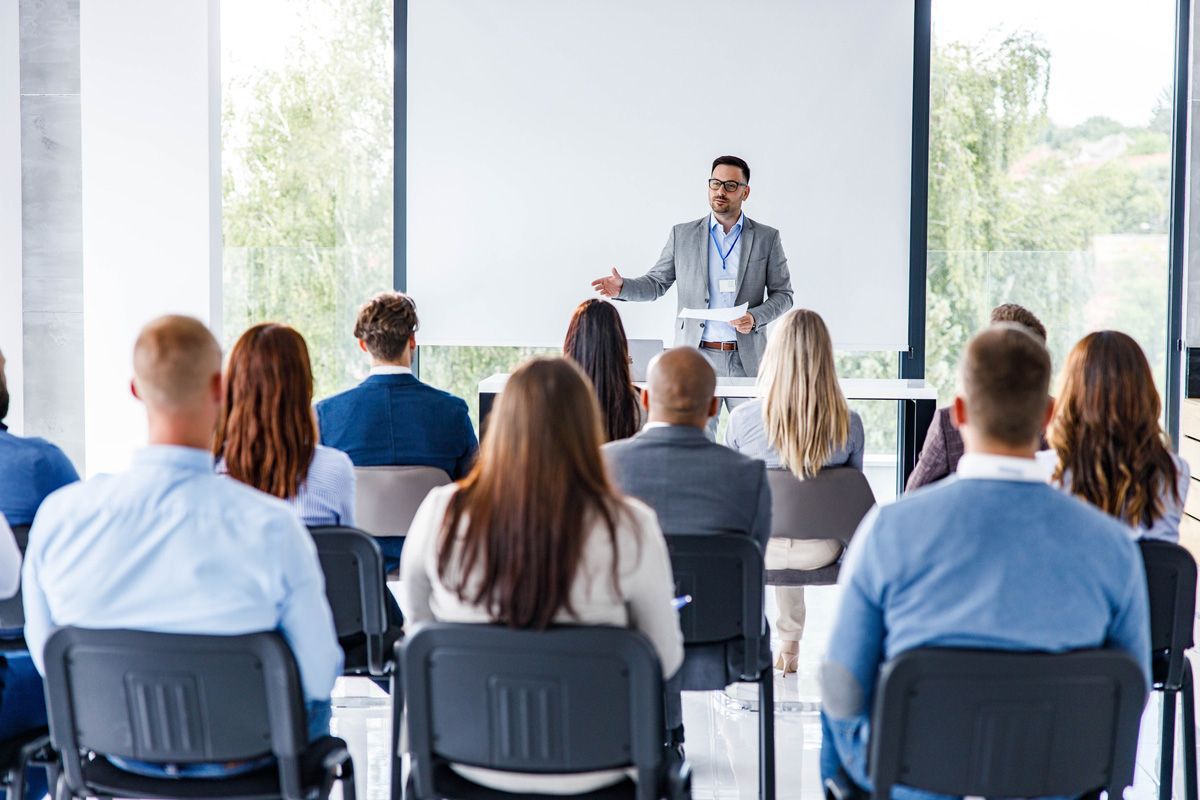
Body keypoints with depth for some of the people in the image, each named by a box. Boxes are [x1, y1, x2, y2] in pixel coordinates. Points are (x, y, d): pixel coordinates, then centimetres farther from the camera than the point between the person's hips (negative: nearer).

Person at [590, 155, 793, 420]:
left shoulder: (767, 238, 6)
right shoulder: (682, 235, 7)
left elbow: (783, 294, 7)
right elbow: (656, 283, 10)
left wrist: (755, 317, -12)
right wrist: (623, 287, -10)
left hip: (747, 359, 0)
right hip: (696, 358, 0)